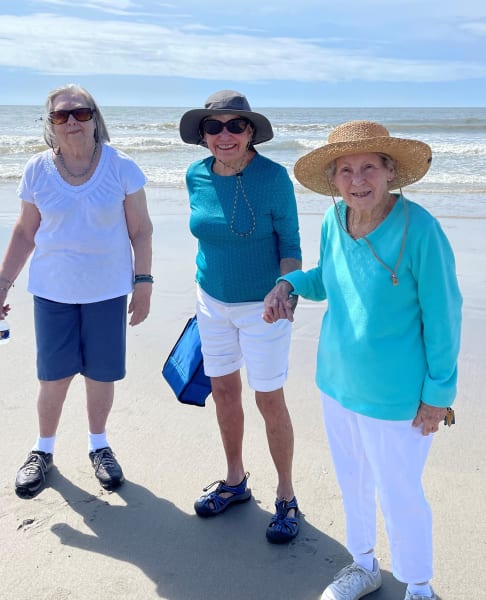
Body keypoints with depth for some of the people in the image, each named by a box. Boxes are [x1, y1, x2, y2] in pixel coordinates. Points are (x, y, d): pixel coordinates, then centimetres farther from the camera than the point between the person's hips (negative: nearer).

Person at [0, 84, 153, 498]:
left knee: (101, 375, 8)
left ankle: (99, 446, 32)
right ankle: (43, 450, 30)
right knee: (53, 377, 7)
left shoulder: (121, 168, -6)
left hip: (107, 291, -1)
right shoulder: (38, 171, -2)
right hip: (52, 291, 1)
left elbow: (140, 231, -2)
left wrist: (143, 283, -4)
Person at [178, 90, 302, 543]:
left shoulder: (273, 177, -17)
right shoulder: (196, 177, -3)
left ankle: (286, 497, 21)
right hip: (212, 302, 5)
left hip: (261, 305, -5)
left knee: (269, 401, 1)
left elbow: (290, 243, -11)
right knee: (223, 391, 15)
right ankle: (234, 481, 35)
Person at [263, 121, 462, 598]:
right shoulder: (333, 220, -6)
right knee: (352, 482, 24)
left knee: (399, 498, 11)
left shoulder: (418, 229, -23)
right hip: (336, 381, 6)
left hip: (394, 397, -6)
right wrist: (288, 283, -7)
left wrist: (439, 392, -11)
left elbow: (443, 316, -15)